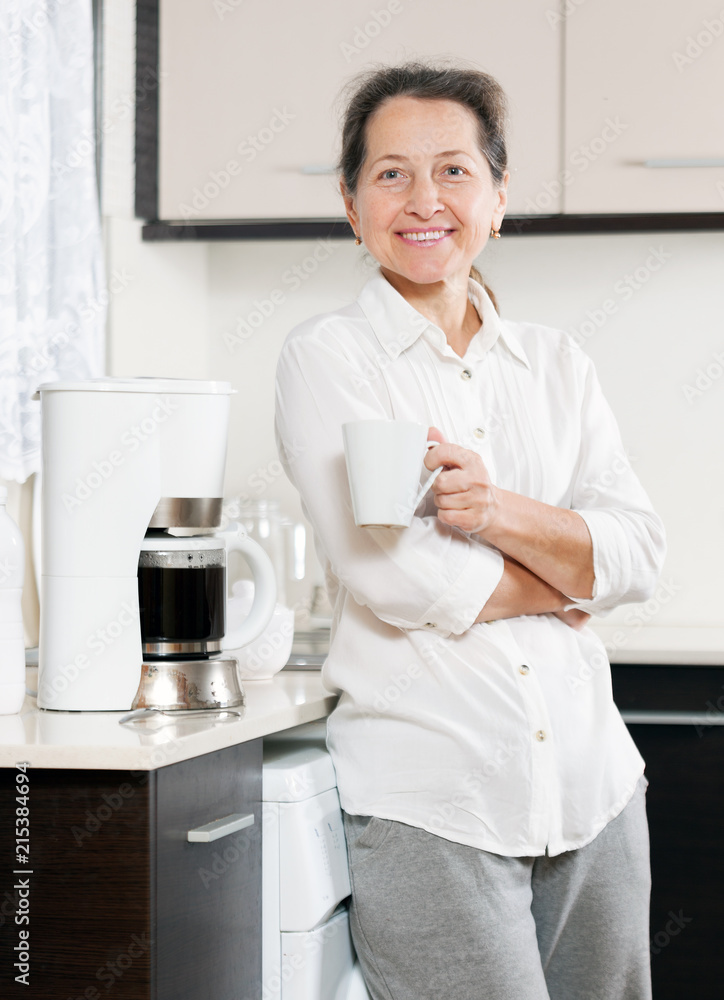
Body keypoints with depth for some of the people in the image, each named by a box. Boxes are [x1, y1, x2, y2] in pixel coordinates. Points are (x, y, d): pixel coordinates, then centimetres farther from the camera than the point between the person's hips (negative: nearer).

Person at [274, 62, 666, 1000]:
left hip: (590, 780, 5)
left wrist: (499, 511, -14)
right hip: (427, 799, -5)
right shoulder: (327, 356, -2)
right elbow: (391, 579, -12)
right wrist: (561, 581, 0)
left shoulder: (555, 363, 14)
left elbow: (637, 555, 3)